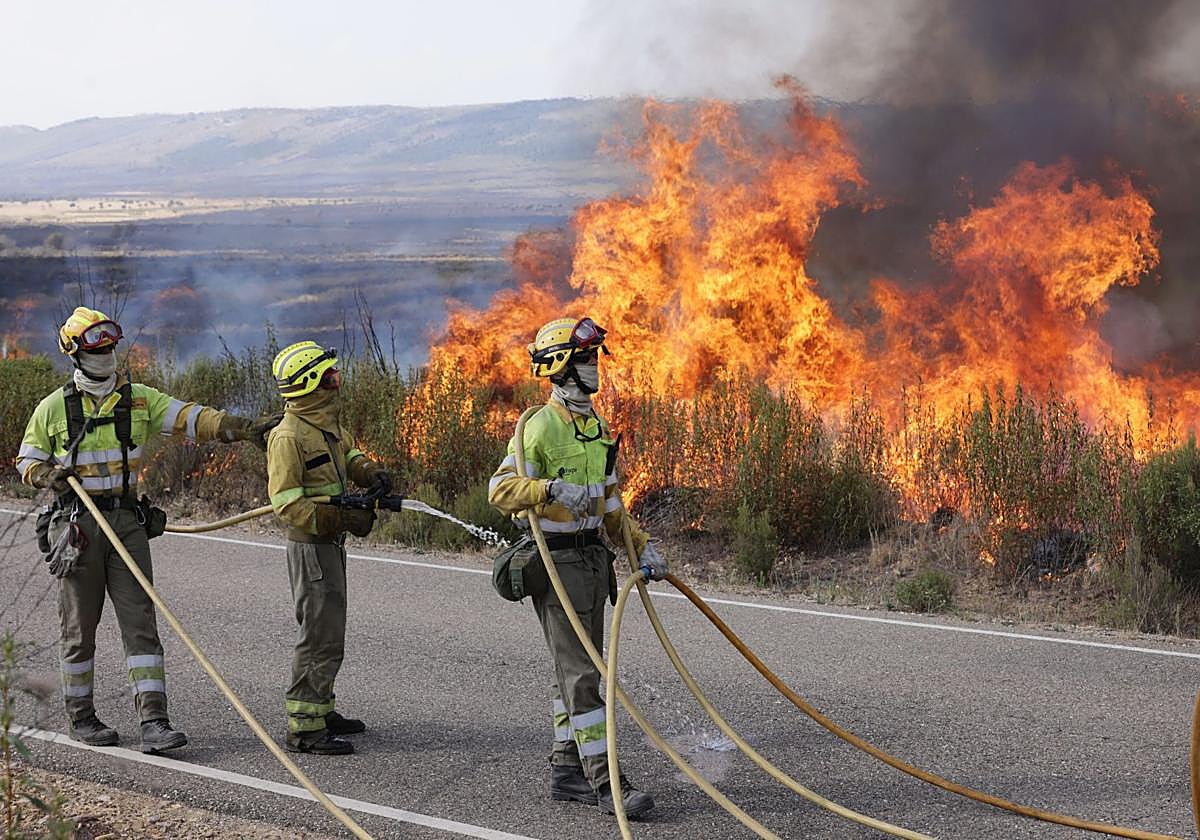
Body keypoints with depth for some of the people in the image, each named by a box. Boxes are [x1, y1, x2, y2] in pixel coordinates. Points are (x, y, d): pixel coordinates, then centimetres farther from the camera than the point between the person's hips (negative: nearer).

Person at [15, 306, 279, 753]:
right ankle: (81, 716, 19)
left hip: (128, 522, 2)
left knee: (140, 624, -5)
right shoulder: (53, 407, 2)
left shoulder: (138, 399, 7)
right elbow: (27, 461, 11)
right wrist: (49, 475, -12)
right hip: (78, 525, -2)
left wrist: (242, 427, -17)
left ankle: (153, 721, -9)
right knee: (80, 627, 5)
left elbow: (191, 418, -3)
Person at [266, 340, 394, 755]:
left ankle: (321, 710, 31)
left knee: (328, 629, 19)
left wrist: (371, 473, 0)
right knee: (321, 635, -9)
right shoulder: (289, 436, -20)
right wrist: (343, 519, -28)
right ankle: (303, 727, -6)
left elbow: (348, 454, 24)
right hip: (311, 546, -10)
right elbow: (287, 504, -24)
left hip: (331, 542, 10)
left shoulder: (328, 423, 8)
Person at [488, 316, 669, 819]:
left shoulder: (597, 428, 15)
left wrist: (641, 548, 15)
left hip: (593, 558, 9)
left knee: (576, 670, 12)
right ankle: (604, 782, -11)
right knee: (581, 674, -10)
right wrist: (552, 489, -33)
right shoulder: (541, 427, -12)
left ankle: (566, 771, 19)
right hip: (556, 562, -9)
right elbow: (500, 489, -19)